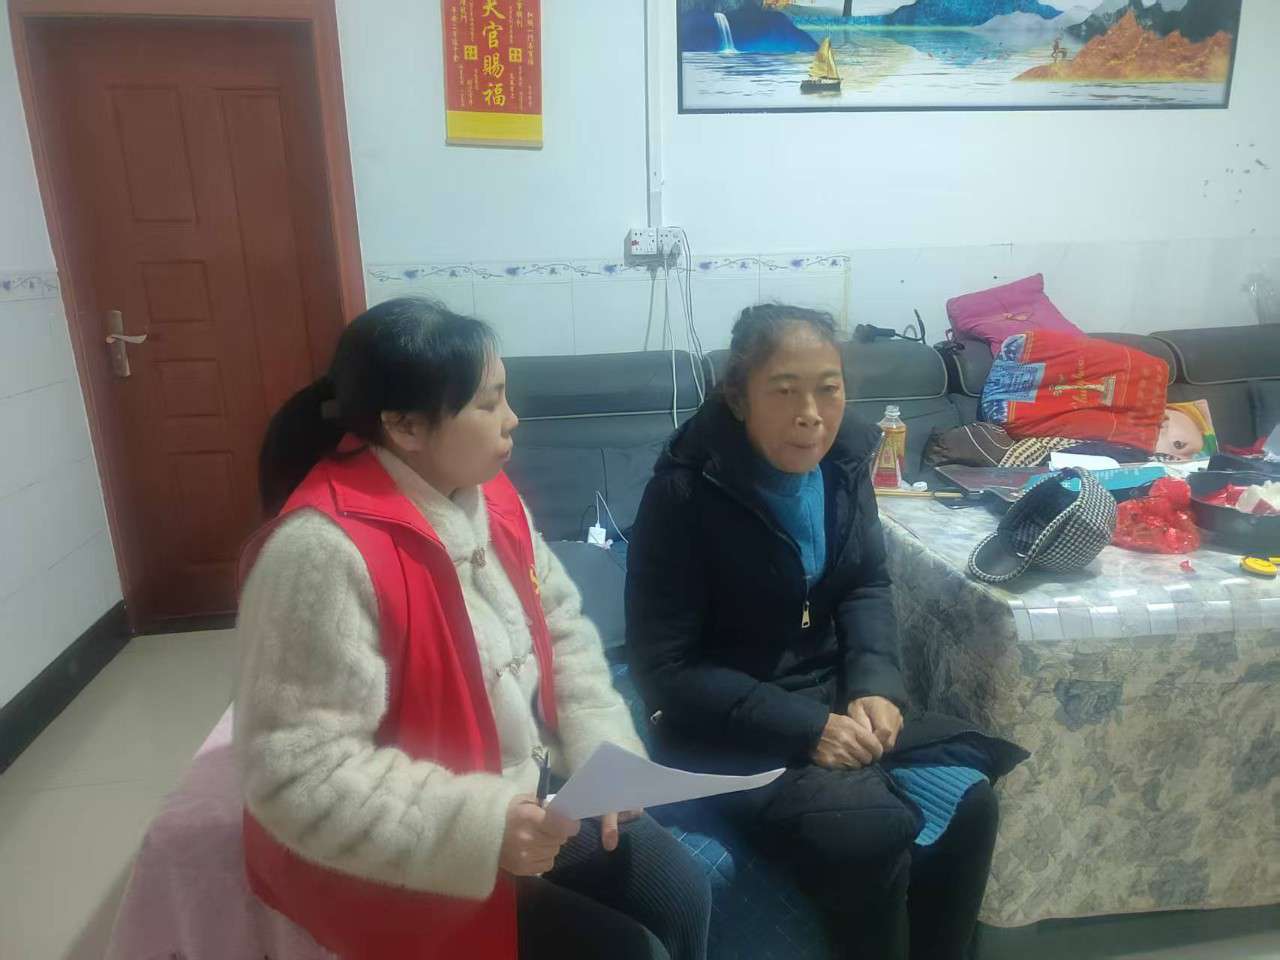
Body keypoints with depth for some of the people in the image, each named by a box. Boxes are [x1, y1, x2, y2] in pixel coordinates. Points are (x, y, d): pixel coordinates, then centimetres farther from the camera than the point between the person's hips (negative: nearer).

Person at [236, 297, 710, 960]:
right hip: (394, 862, -7)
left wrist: (604, 751, -6)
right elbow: (297, 776, -26)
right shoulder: (324, 552, -27)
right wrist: (475, 829, -30)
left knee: (677, 891, 4)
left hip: (528, 793, 7)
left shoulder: (486, 494, -3)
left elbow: (559, 625, 6)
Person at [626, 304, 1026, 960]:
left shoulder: (844, 461, -2)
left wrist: (875, 686, -10)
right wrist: (802, 728, -24)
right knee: (872, 834, -24)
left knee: (966, 803, -11)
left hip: (831, 700, 6)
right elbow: (664, 670, -18)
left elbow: (867, 587, 9)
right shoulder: (684, 494, -20)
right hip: (725, 730, -5)